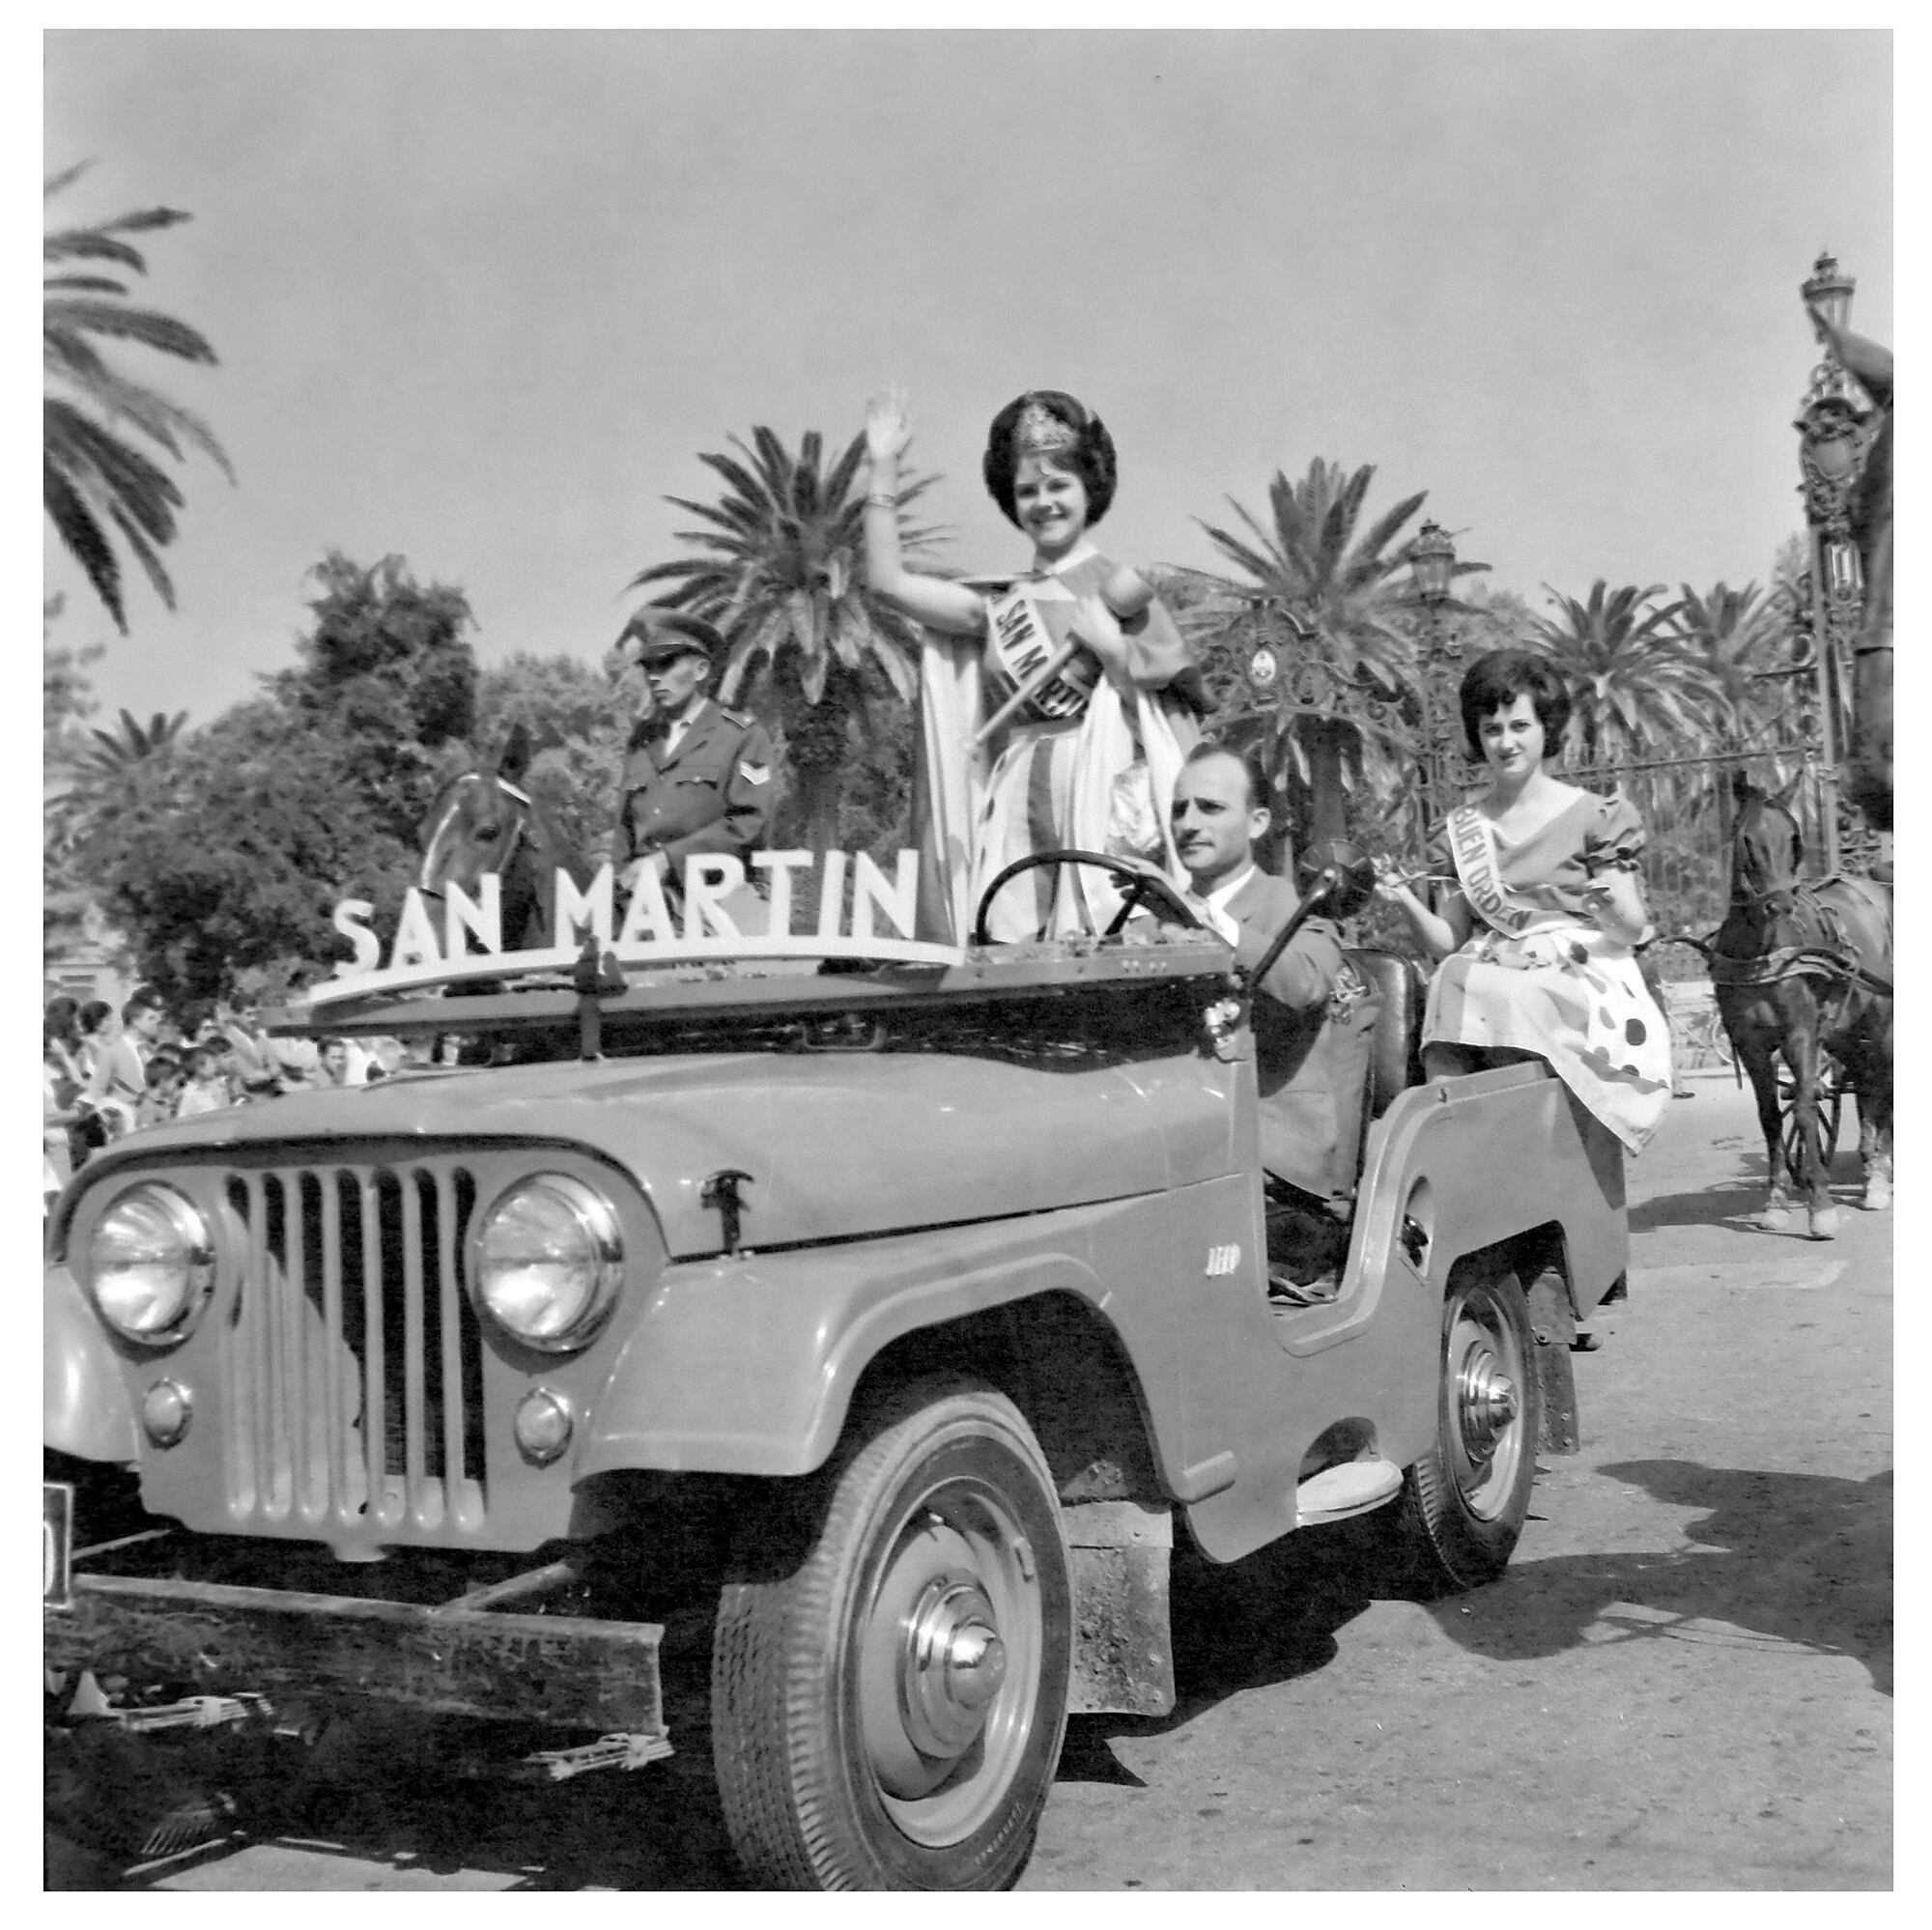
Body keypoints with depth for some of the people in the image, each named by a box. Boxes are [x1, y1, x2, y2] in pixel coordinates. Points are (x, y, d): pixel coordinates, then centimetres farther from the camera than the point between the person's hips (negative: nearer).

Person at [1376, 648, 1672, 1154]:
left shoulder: (1593, 817, 4)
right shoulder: (1460, 832, 13)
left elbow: (1632, 931, 0)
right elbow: (1448, 942, 10)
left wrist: (1610, 903, -22)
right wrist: (1407, 904, -9)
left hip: (1579, 990, -3)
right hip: (1486, 987, 3)